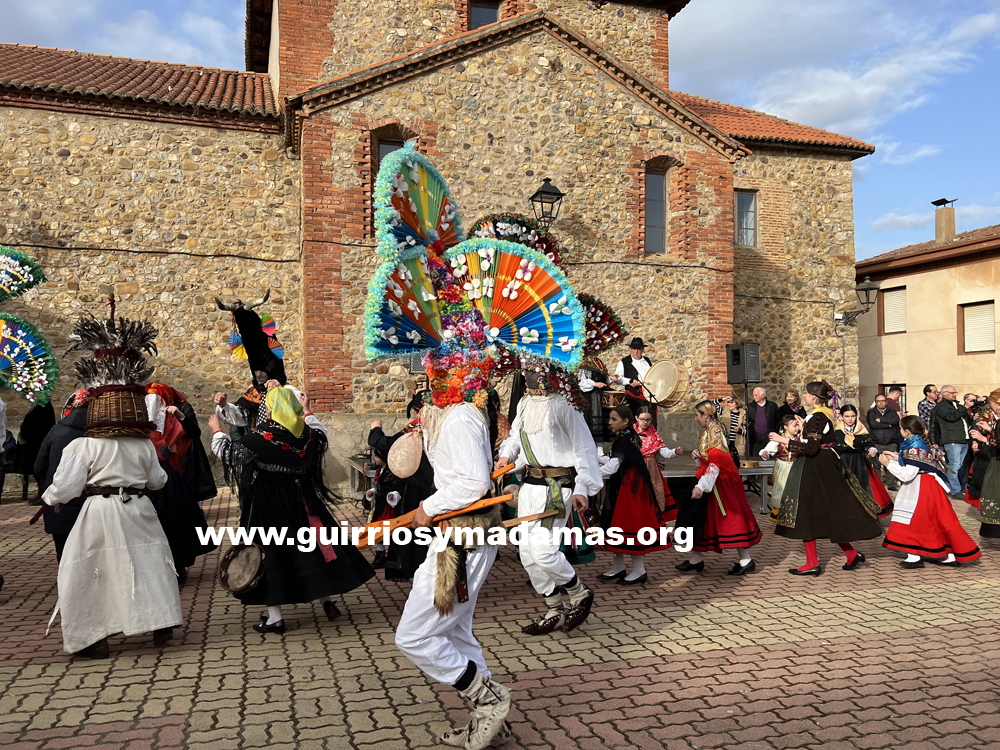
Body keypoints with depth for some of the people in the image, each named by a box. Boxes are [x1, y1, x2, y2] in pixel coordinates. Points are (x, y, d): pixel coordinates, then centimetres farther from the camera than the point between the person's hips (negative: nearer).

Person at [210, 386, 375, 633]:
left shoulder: (261, 436, -19)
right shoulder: (305, 433, -3)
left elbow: (228, 453, -11)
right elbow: (321, 435, 20)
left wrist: (217, 431, 7)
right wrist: (307, 410, 32)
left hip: (269, 508, -5)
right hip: (302, 502, 5)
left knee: (271, 553, 5)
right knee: (315, 546, 15)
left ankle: (275, 616, 9)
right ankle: (329, 602, 22)